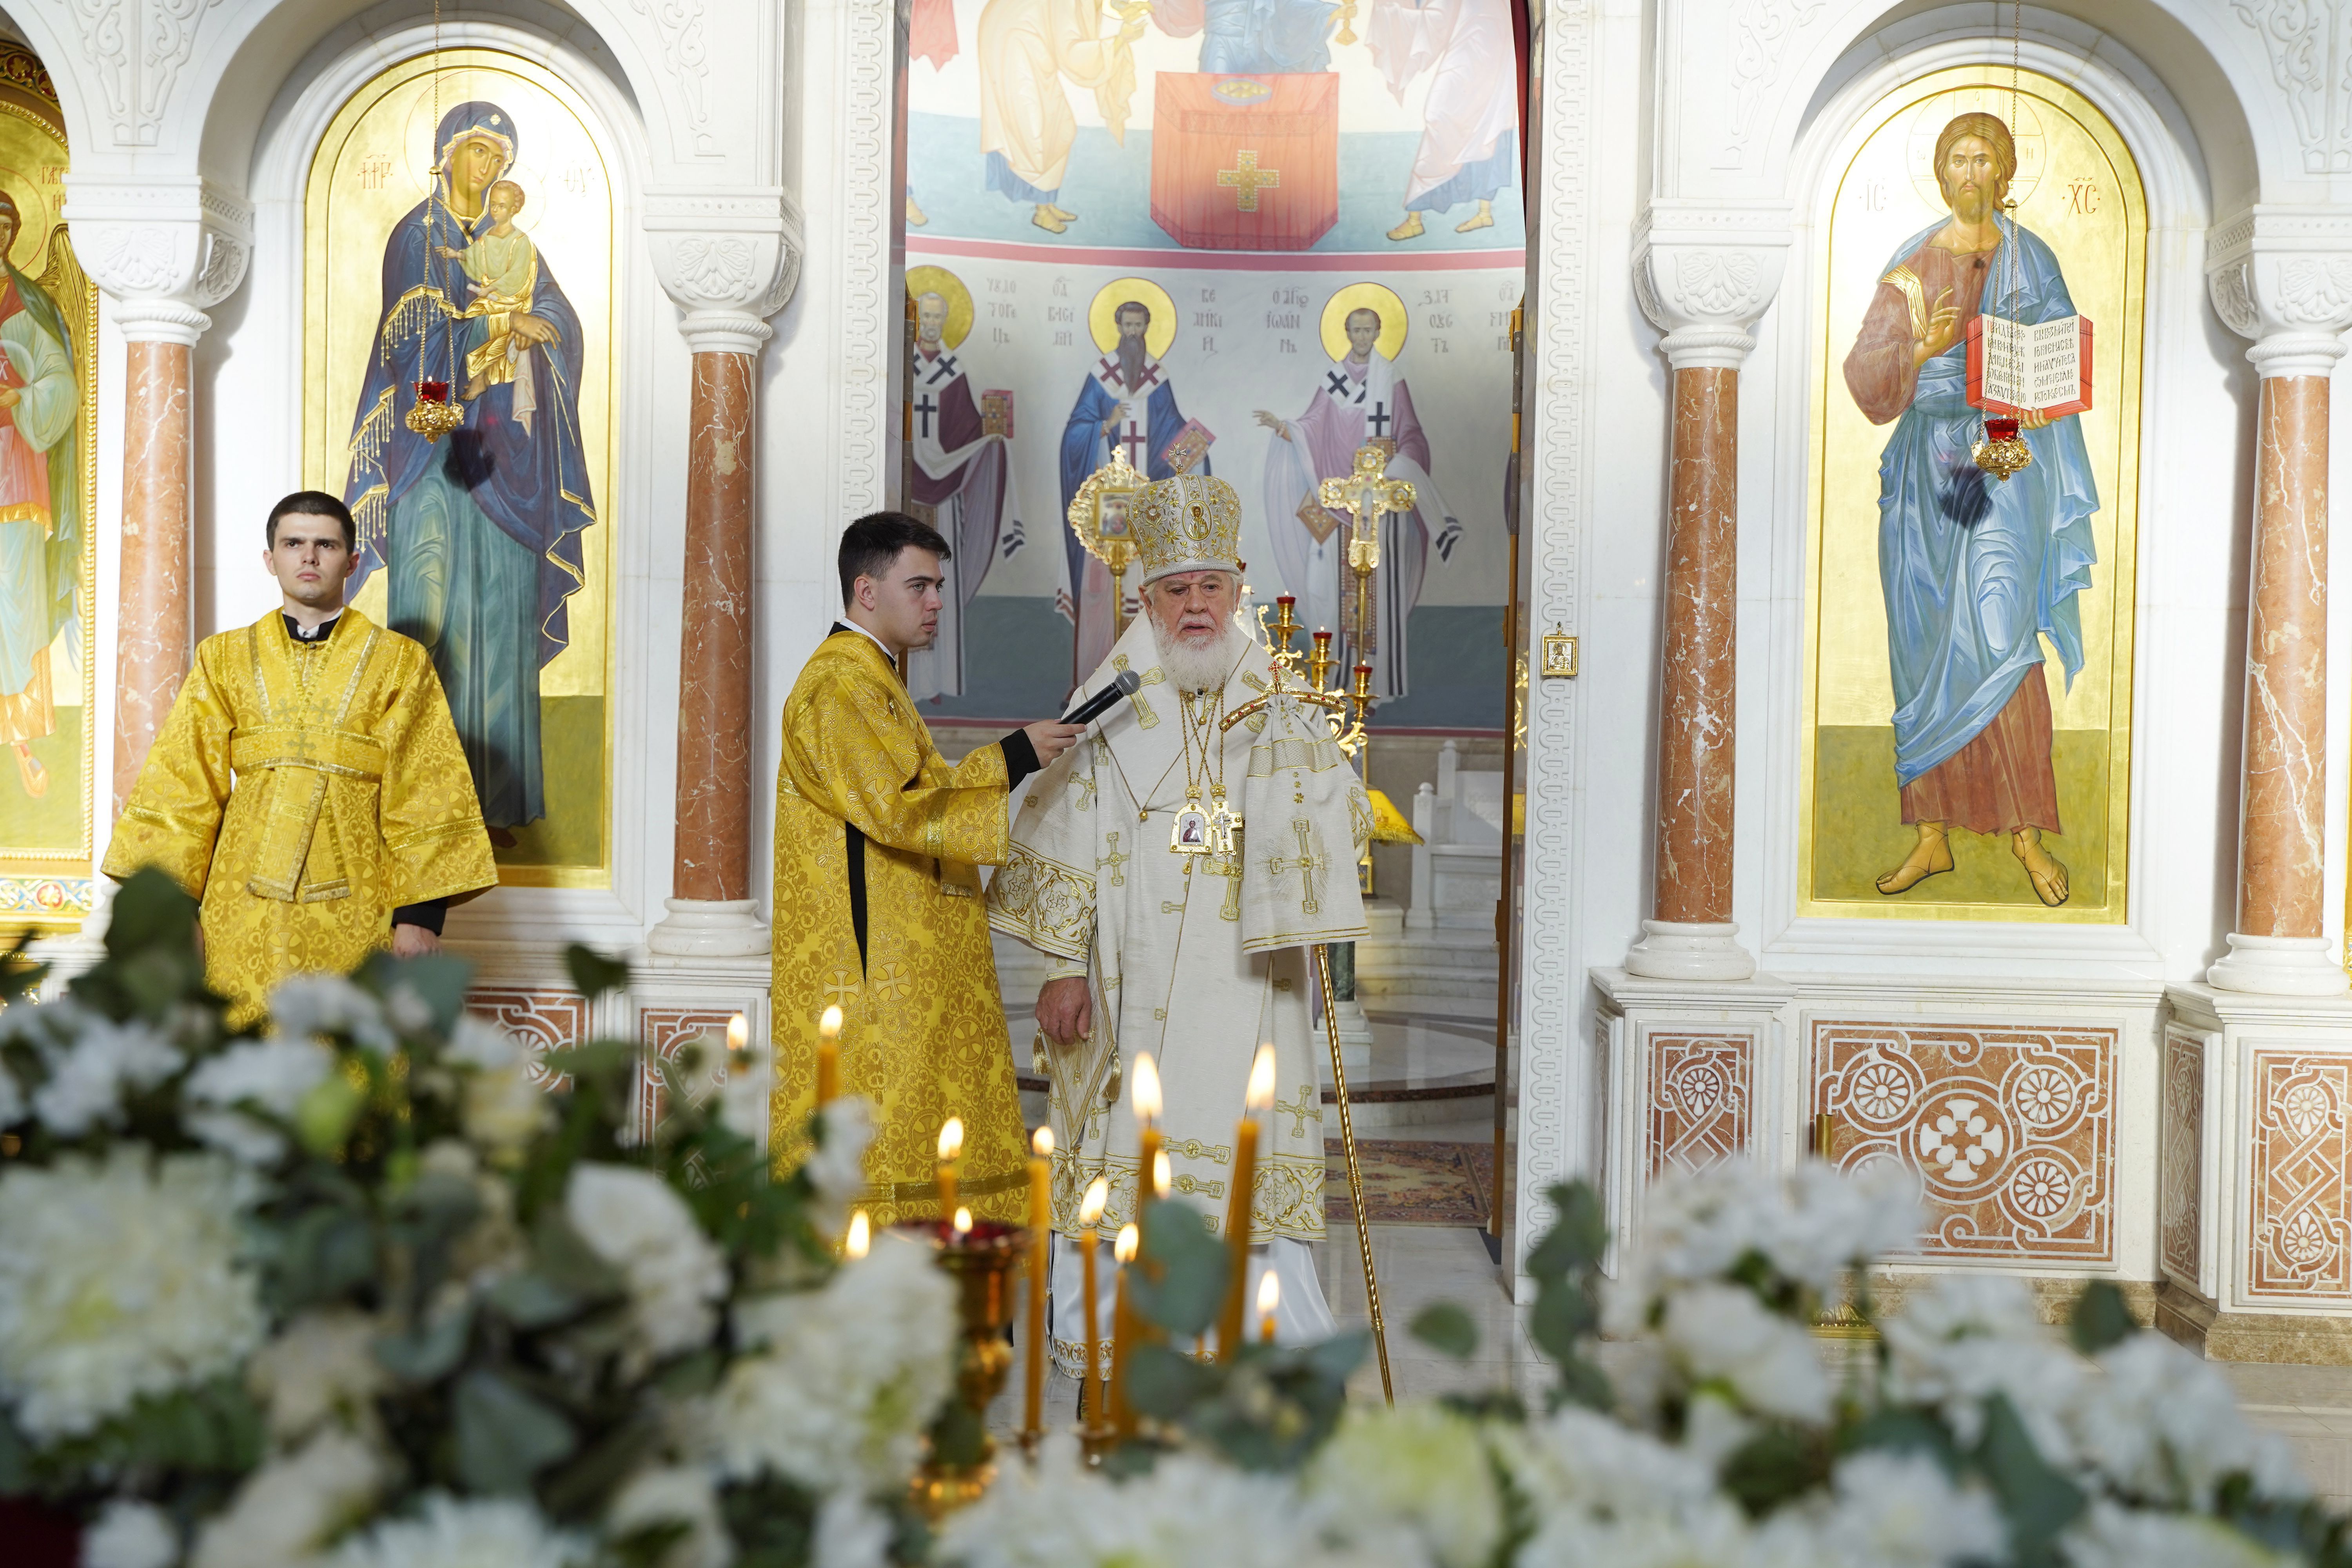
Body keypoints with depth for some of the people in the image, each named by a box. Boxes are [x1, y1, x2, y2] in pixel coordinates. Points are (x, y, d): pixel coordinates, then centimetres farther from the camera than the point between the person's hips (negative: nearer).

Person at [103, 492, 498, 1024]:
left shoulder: (398, 664, 7)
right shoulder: (225, 659, 12)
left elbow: (423, 798, 2)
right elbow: (182, 786, 8)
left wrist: (421, 912, -6)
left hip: (352, 914, -1)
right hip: (247, 907, 1)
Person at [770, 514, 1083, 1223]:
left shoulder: (871, 678, 20)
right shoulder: (838, 686, -13)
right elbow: (898, 807, -23)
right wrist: (1010, 759, -18)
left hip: (902, 972, 11)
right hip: (864, 973, -11)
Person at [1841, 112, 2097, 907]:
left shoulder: (2031, 259, 6)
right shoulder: (1911, 263, 8)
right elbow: (1866, 372, 0)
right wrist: (1922, 348, -19)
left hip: (2006, 462, -2)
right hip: (1925, 466, 2)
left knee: (2000, 639, -12)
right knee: (1924, 647, 2)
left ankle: (2027, 832, -2)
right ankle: (1933, 834, 9)